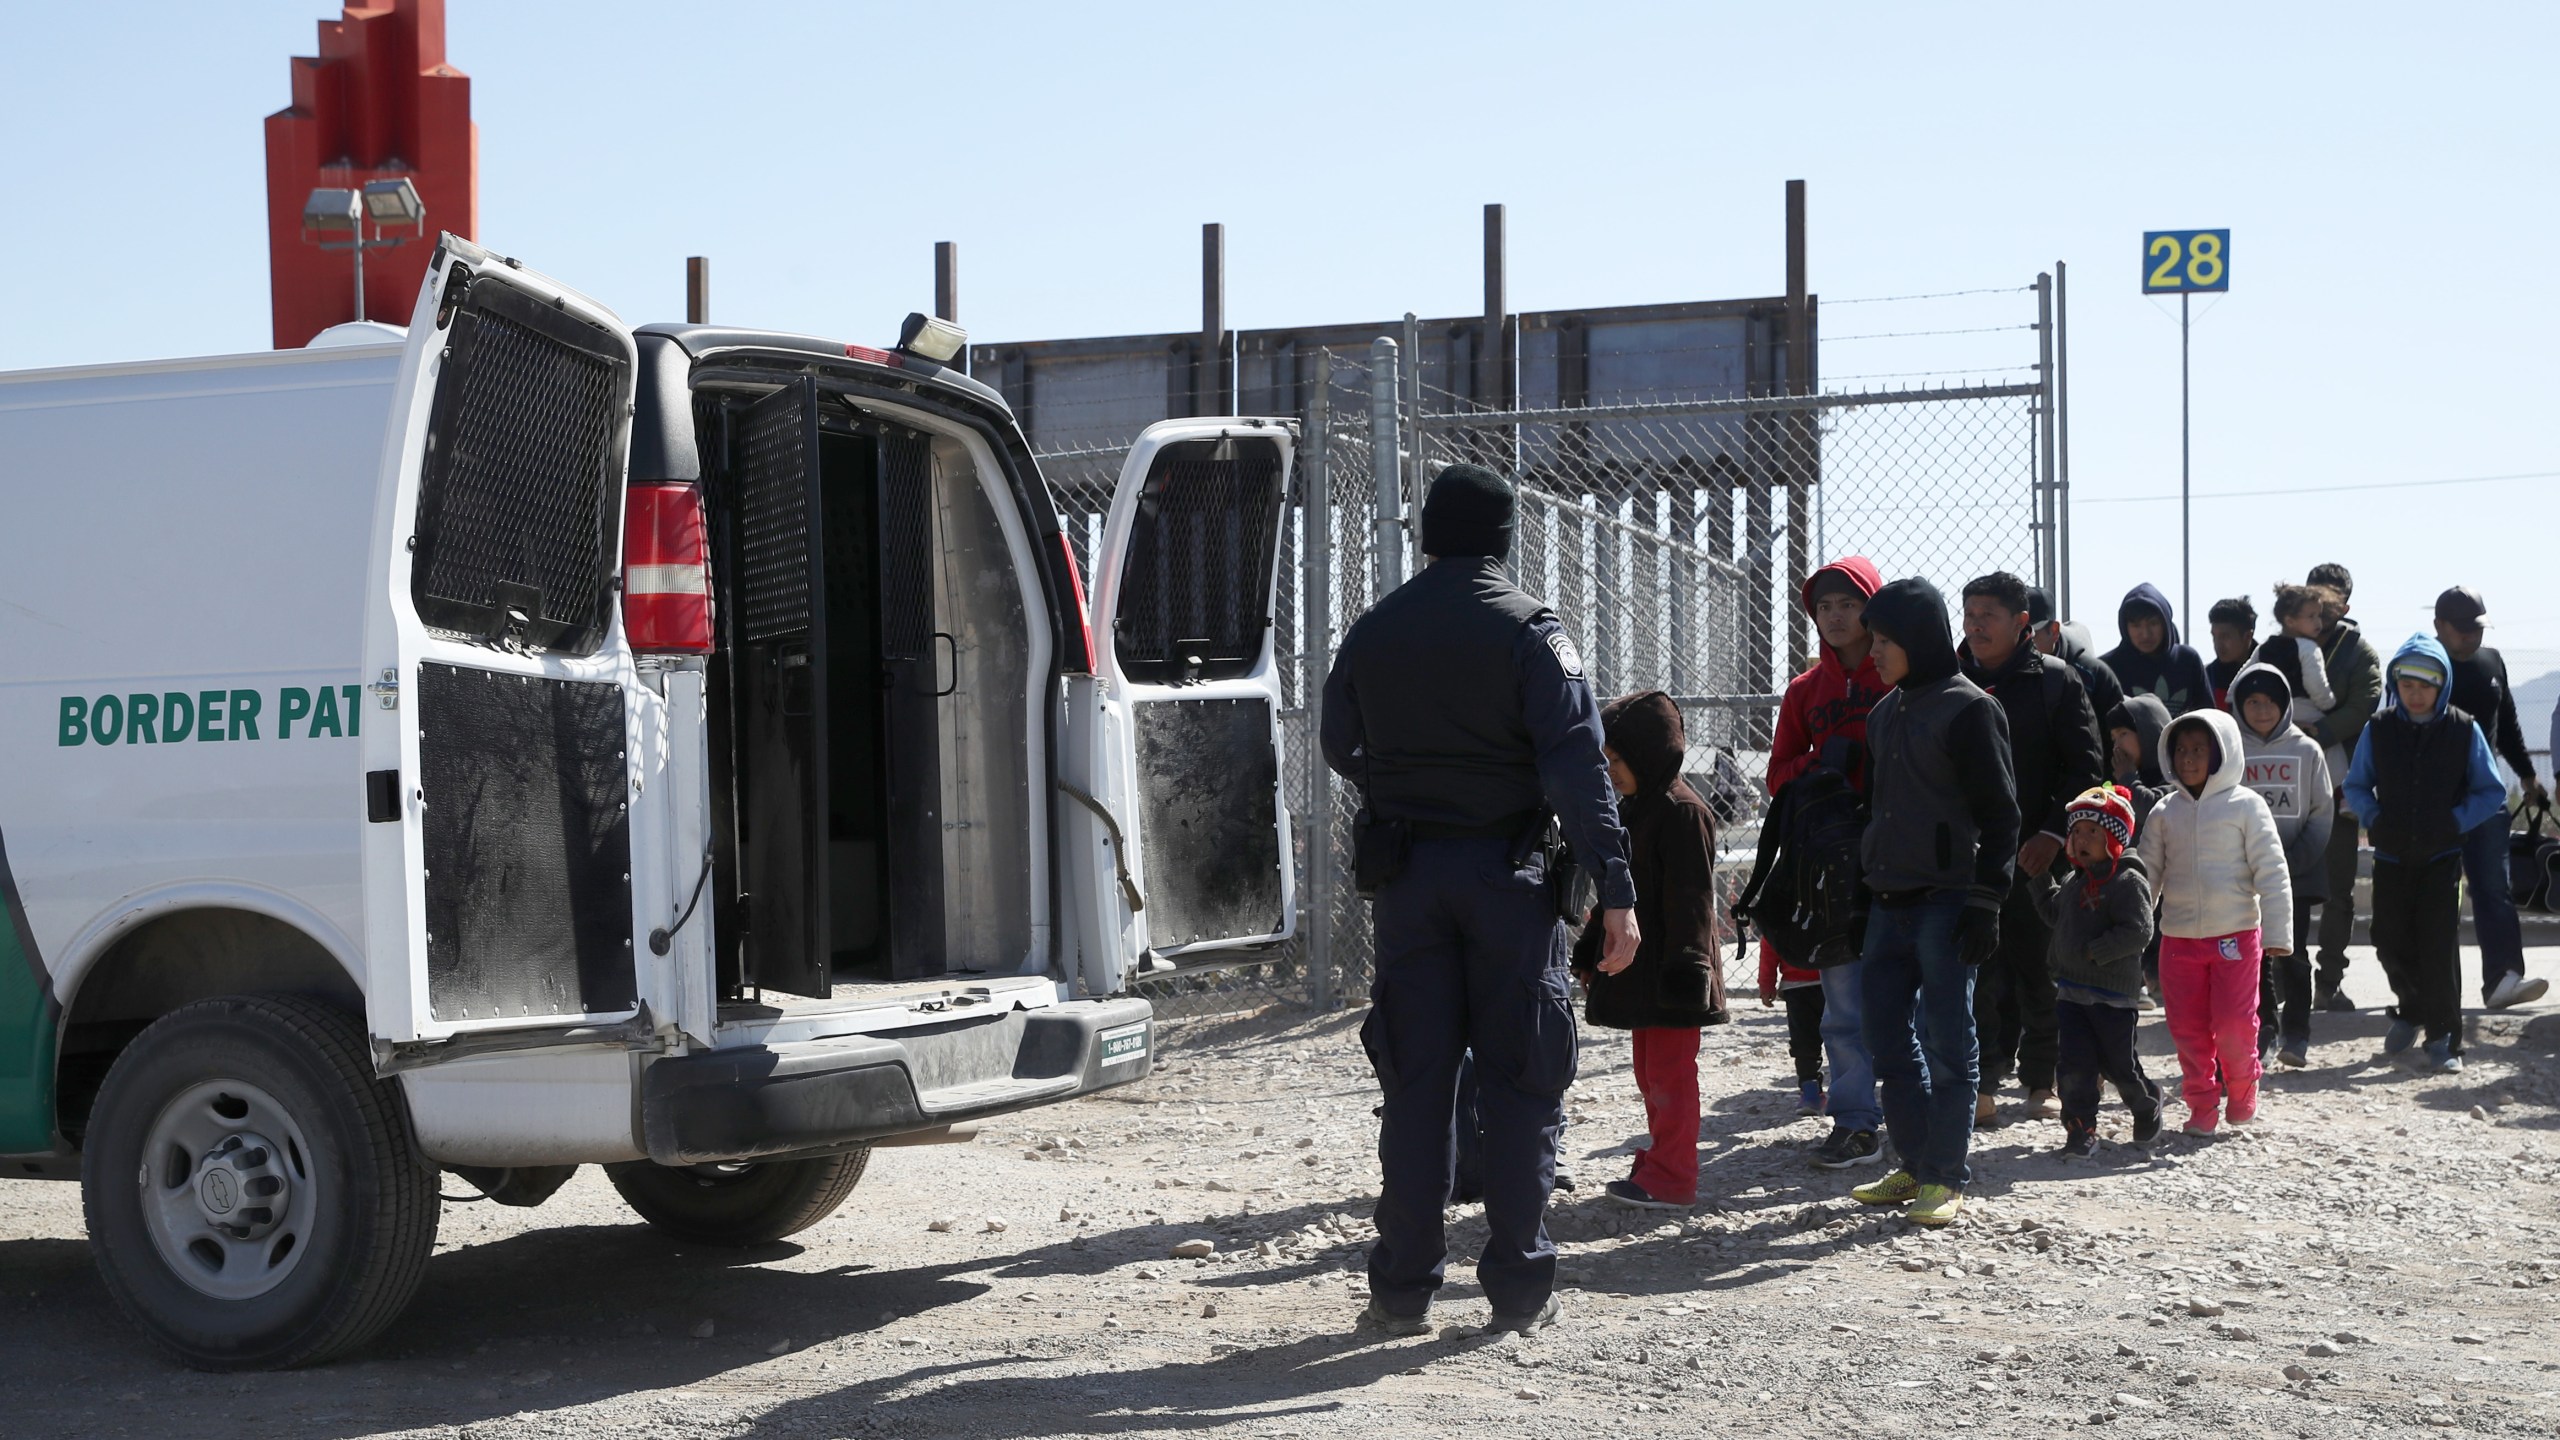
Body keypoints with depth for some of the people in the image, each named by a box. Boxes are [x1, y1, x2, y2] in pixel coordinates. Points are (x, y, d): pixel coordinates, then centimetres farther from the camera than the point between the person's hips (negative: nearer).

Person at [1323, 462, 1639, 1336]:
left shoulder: (1372, 633, 5)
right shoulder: (1529, 631, -7)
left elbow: (1340, 750, 17)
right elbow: (1577, 764, -14)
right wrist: (1616, 890, -16)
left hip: (1405, 872, 3)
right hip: (1507, 871, -3)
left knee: (1415, 1082, 8)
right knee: (1519, 1082, 5)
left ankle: (1403, 1288, 9)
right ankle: (1520, 1286, 7)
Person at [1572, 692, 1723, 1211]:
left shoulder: (1681, 811, -15)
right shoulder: (1629, 809, 15)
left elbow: (1690, 897, -18)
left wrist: (1683, 968, -21)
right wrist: (1590, 953, 21)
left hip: (1667, 972, -10)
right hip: (1636, 968, 10)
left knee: (1669, 1072, -6)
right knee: (1650, 1071, 15)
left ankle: (1671, 1179, -3)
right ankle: (1661, 1166, 23)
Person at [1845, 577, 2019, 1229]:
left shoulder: (1967, 709, -8)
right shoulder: (1885, 713, 15)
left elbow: (1998, 814, -10)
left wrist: (1985, 902, -14)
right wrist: (1865, 876, 17)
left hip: (1946, 902, -8)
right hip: (1889, 901, 8)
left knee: (1945, 1041, -3)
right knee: (1890, 1044, 9)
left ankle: (1947, 1178, 4)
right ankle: (1916, 1168, 18)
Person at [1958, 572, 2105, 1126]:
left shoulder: (2055, 680, 2)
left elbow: (2086, 765, -1)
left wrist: (2055, 832, -12)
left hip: (2036, 852, -2)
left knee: (2039, 971, 4)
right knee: (1980, 975, -1)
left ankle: (2041, 1082, 17)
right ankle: (1983, 1084, 4)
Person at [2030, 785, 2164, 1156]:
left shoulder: (2128, 882, -13)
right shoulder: (2072, 882, 12)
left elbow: (2138, 932, -21)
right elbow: (2054, 913, 31)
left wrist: (2094, 951, -22)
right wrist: (2040, 879, 19)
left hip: (2113, 995, -6)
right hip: (2071, 991, 6)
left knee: (2119, 1065, 5)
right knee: (2075, 1064, -1)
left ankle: (2147, 1108, 32)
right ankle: (2081, 1129, 6)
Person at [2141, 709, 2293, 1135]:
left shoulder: (2244, 805, -3)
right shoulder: (2165, 812, 7)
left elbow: (2271, 872, -4)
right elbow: (2146, 873, 10)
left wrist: (2277, 933, -8)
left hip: (2236, 935, -3)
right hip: (2179, 937, 3)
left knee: (2233, 1024, -5)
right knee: (2188, 1028, 4)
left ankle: (2242, 1092, 21)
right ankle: (2202, 1105, 18)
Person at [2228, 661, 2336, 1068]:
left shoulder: (2306, 750, 0)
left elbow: (2322, 813, 1)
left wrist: (2296, 859, -10)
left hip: (2298, 871, -1)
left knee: (2292, 953, 0)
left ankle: (2296, 1035, 9)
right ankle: (2264, 1031, 14)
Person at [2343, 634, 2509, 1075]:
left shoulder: (2464, 731, -5)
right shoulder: (2379, 729, -1)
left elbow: (2491, 792, 2)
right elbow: (2355, 785, 10)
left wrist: (2455, 821, -9)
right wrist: (2374, 818, -6)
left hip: (2442, 857, -2)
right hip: (2391, 857, 2)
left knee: (2439, 947, -7)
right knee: (2391, 942, 7)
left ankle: (2443, 1037, 1)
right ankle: (2411, 1011, 33)